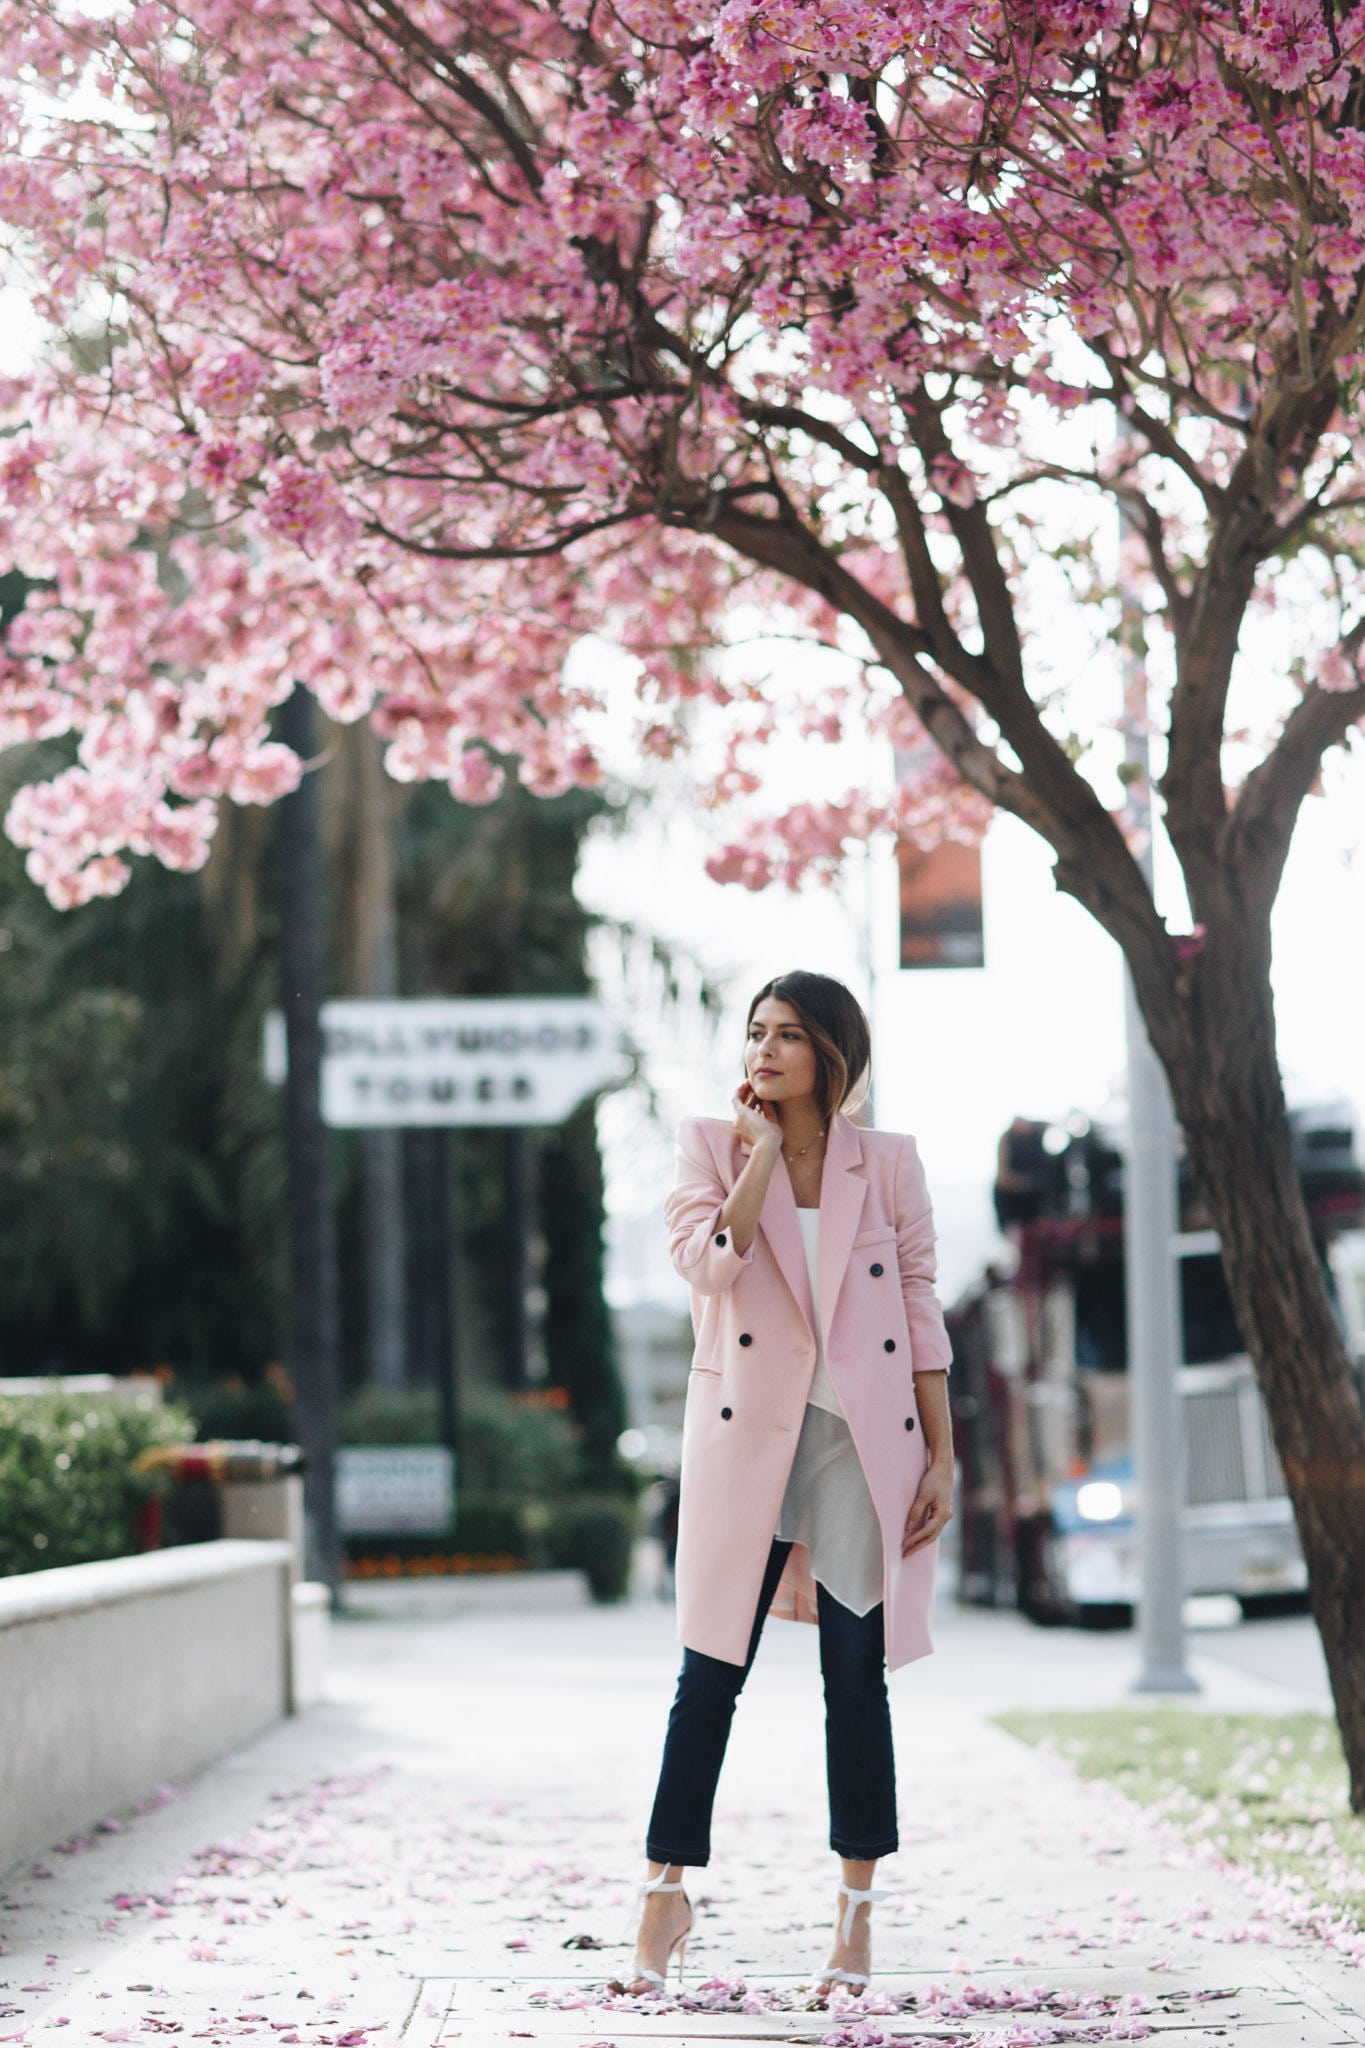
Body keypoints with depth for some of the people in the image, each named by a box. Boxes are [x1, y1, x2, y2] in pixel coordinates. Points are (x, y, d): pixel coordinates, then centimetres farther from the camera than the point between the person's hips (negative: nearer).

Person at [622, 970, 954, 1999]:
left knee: (858, 1676, 2)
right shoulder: (713, 1147, 5)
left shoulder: (888, 1163, 5)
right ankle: (667, 1894, 10)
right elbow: (709, 1262, -13)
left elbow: (922, 1315, 6)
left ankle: (858, 1911, 10)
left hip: (866, 1441, 0)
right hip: (746, 1438, 0)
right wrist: (765, 1150, -10)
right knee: (710, 1676, 0)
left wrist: (942, 1459, 1)